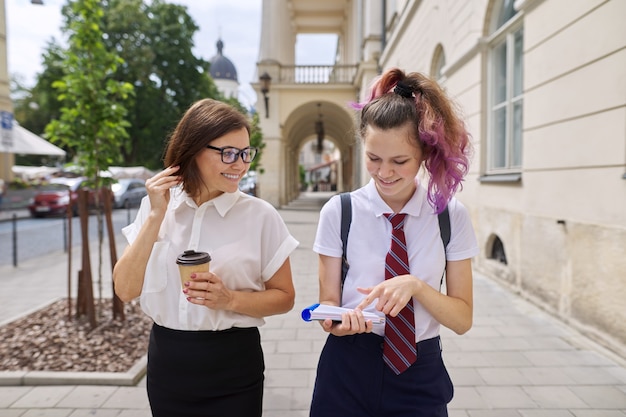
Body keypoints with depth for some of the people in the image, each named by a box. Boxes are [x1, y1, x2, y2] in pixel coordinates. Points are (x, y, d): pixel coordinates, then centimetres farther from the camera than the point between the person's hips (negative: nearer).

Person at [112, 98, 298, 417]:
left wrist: (230, 299, -21)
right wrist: (156, 215, -15)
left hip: (232, 369, -2)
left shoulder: (260, 215, -11)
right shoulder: (155, 206, -2)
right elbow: (125, 290, -8)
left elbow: (283, 297, -5)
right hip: (166, 364, 3)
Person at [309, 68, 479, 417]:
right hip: (349, 371, 0)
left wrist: (415, 285, -22)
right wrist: (340, 320, -24)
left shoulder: (451, 215, -6)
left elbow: (462, 318, -4)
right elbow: (329, 300, -2)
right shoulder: (339, 211, -8)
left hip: (420, 375, 1)